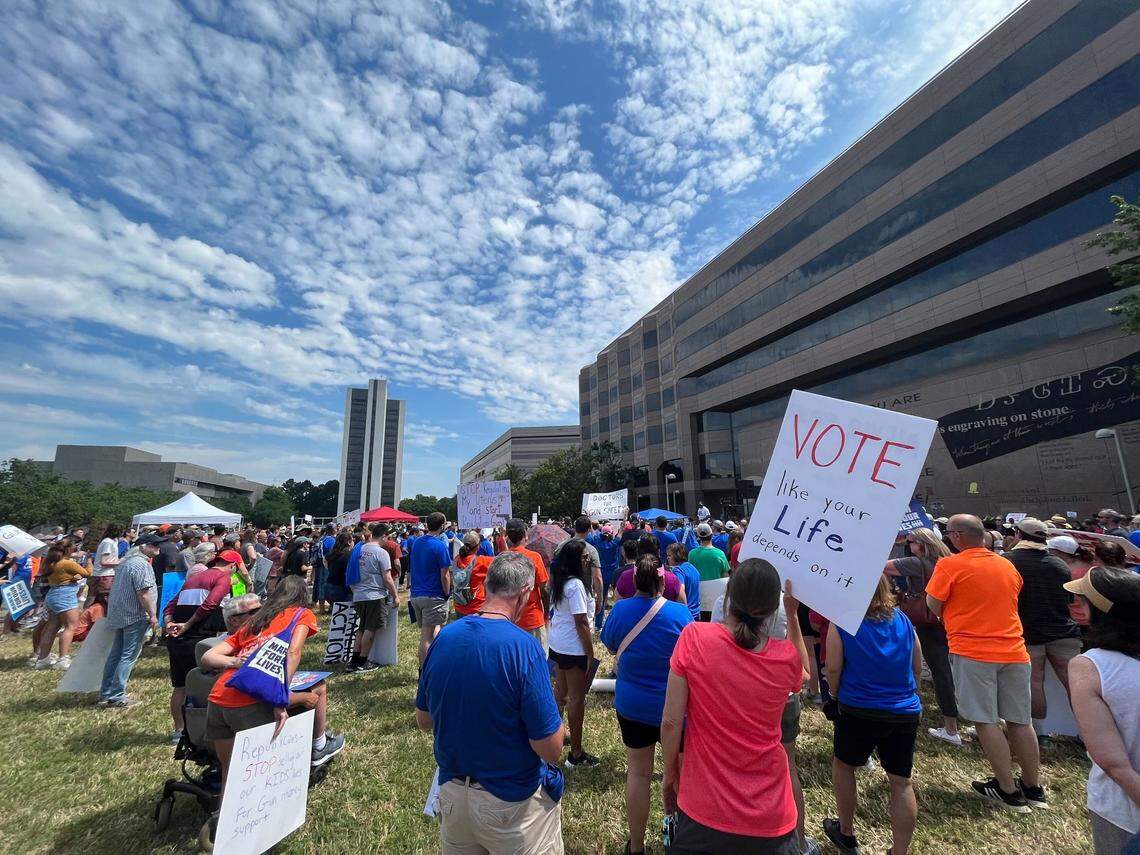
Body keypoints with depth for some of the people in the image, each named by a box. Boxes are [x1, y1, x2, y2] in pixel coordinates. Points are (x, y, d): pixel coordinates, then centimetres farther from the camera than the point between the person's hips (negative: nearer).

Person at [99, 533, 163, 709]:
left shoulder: (125, 561, 14)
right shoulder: (141, 564, -19)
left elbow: (120, 588, 22)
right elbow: (143, 593, -22)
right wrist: (152, 615, -15)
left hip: (120, 614, 10)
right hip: (135, 615, -10)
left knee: (115, 654, 16)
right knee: (128, 656, -3)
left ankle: (105, 694, 24)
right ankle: (116, 697, 2)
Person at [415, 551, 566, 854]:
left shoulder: (443, 638, -10)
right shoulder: (523, 647, -27)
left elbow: (424, 720, 3)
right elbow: (550, 749, -22)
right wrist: (558, 725, -2)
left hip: (451, 794, 5)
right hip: (514, 802, -4)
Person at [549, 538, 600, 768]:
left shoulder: (559, 582, 4)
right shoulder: (576, 585, -24)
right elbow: (581, 623, -22)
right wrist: (591, 655, -16)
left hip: (557, 644, 9)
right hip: (574, 649, -9)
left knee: (560, 691, 23)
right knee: (577, 698, 3)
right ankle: (576, 754, 15)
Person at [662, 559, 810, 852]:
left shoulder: (693, 637, -20)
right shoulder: (787, 657, -14)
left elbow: (670, 722, -14)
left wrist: (670, 772, 3)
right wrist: (793, 616, 4)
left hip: (704, 811, -1)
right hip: (770, 818, 1)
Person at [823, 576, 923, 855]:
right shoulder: (904, 621, 0)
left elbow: (833, 669, -11)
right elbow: (917, 668, 11)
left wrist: (838, 696, 8)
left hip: (859, 710, -3)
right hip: (906, 712, 4)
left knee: (842, 765, 20)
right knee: (902, 782, 13)